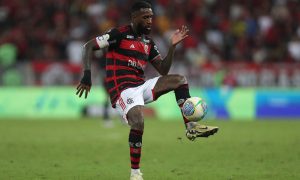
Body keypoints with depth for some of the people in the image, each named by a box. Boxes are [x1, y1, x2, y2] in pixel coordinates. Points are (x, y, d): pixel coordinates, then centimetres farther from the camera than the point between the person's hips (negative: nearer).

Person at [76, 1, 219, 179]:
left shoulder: (148, 42, 16)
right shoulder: (119, 34, -5)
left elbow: (163, 70, 13)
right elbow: (89, 46, -6)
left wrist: (173, 46, 2)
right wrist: (87, 76, -16)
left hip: (141, 86, 7)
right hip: (123, 89, -7)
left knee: (180, 79, -5)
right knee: (138, 122, -32)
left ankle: (191, 127, -9)